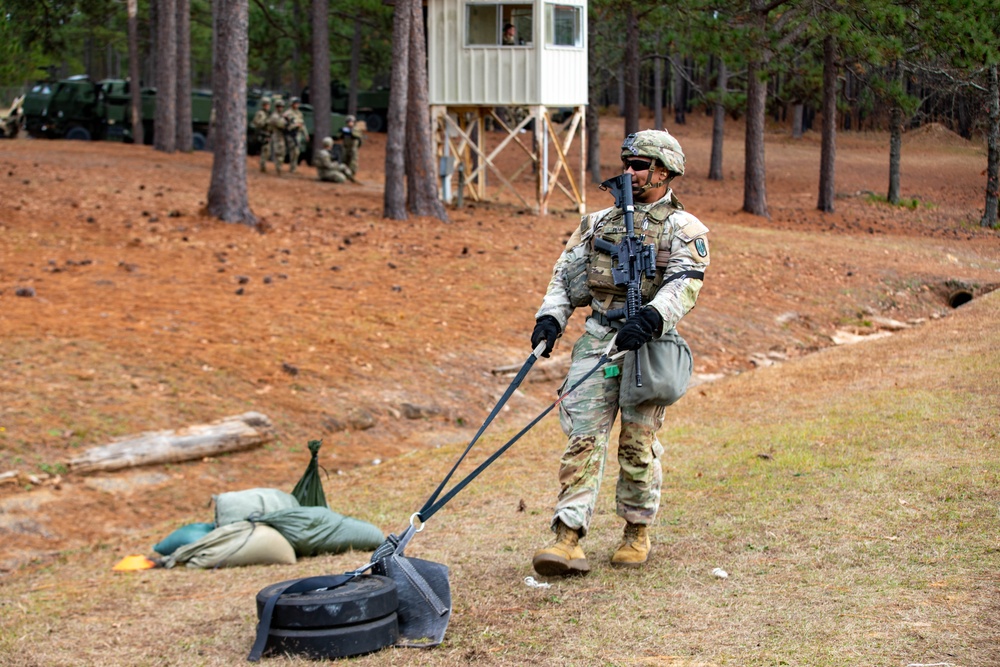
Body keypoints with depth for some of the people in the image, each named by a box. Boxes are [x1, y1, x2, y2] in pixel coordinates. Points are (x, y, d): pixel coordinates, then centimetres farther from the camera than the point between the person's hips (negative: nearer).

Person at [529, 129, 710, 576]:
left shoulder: (683, 229, 1)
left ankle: (638, 532, 21)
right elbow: (565, 275, 18)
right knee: (583, 439, -5)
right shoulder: (598, 223, 18)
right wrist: (550, 318, 0)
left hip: (646, 343, -3)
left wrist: (649, 319, -32)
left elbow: (684, 286, -15)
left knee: (638, 444, 3)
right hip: (596, 340, 4)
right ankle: (567, 539, -10)